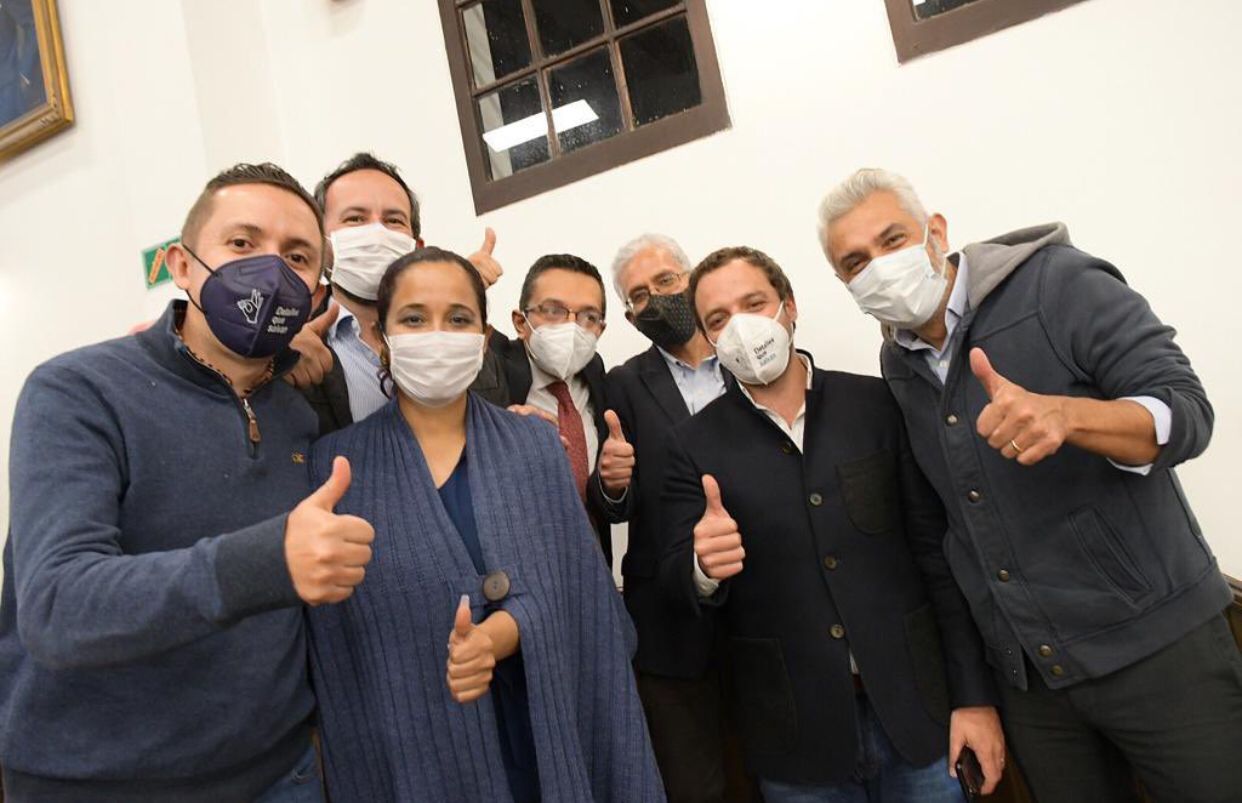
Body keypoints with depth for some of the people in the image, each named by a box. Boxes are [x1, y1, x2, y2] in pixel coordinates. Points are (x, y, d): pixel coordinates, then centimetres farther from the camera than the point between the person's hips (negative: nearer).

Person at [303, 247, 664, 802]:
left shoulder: (534, 445, -1)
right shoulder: (334, 463, -5)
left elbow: (569, 589, -7)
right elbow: (330, 638, -4)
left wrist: (496, 637, -23)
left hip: (536, 735, 2)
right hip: (403, 748, -1)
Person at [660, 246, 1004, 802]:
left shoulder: (876, 405, -3)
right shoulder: (694, 444, -2)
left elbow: (938, 549, -1)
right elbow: (677, 579, -3)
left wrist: (973, 694, -2)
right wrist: (703, 566, -26)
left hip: (915, 706, 0)